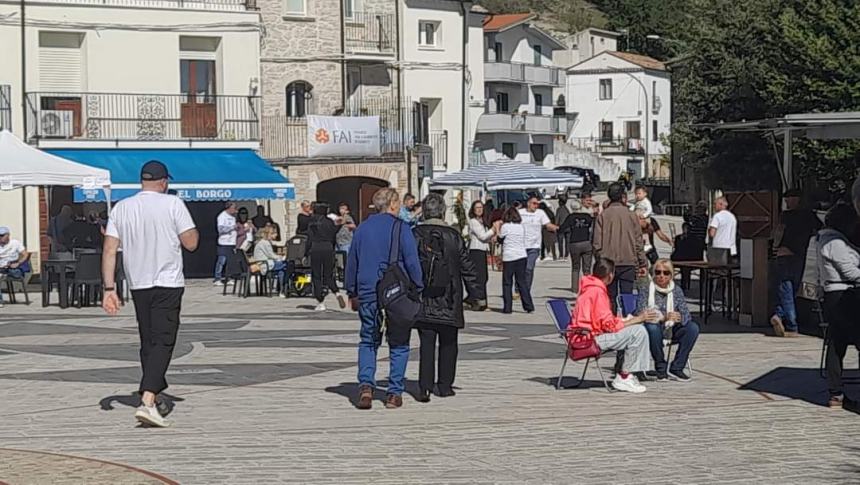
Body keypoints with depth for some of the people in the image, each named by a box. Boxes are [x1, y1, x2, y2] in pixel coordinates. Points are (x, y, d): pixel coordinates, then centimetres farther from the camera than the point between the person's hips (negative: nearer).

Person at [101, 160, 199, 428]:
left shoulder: (121, 208, 6)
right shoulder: (173, 204, -6)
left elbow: (109, 250, 0)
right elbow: (191, 243, -7)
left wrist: (109, 288, 1)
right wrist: (193, 228, 14)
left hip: (138, 285, 5)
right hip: (168, 284, -5)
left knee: (147, 342, 18)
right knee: (162, 342, -7)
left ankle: (153, 393, 29)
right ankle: (147, 401, -21)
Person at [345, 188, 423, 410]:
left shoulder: (362, 229, 8)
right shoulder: (400, 228, -6)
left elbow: (351, 263, 13)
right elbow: (412, 262, -9)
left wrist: (352, 293, 21)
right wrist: (419, 289, 0)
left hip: (368, 294, 3)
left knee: (368, 341, 12)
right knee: (398, 344, 6)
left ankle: (366, 385, -8)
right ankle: (394, 393, 4)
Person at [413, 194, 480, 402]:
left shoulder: (415, 235, -2)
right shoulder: (453, 236, -2)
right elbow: (466, 266, 3)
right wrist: (475, 291, 11)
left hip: (423, 300, 0)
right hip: (449, 301, 0)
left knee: (426, 343, 1)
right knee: (448, 343, 12)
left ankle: (425, 387, -8)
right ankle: (444, 385, 15)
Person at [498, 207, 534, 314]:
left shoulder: (505, 226, -8)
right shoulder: (522, 226, 4)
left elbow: (500, 238, 3)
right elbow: (526, 238, 13)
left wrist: (497, 228, 17)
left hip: (508, 257, -4)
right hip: (521, 256, 4)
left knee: (507, 283, 5)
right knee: (522, 282, 8)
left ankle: (507, 307, 3)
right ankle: (528, 306, 3)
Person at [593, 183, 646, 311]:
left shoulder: (602, 216, -2)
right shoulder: (631, 216, -2)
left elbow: (597, 242, -2)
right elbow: (638, 241, 1)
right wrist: (642, 264, 8)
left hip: (608, 262, 1)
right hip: (628, 262, -1)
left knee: (610, 297, 7)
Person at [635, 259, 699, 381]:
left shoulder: (676, 291, 5)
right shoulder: (646, 291, -7)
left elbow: (686, 314, -3)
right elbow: (640, 315, -20)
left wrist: (680, 317, -30)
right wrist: (663, 318, -35)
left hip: (671, 331, 4)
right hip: (654, 333, -4)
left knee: (693, 327, -20)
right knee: (652, 327, -37)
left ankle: (676, 368, -15)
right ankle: (661, 367, -17)